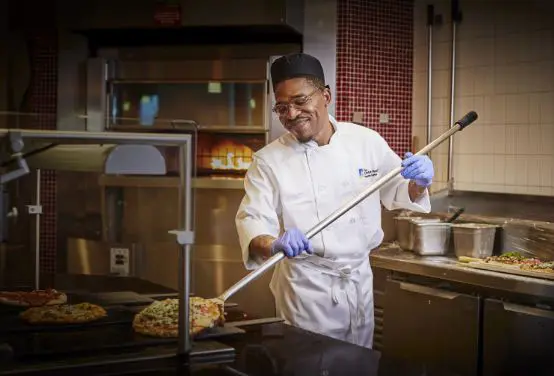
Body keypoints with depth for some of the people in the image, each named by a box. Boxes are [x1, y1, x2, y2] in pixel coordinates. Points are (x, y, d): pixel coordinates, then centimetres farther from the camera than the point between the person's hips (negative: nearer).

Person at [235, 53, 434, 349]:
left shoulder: (366, 142, -2)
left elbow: (397, 193, 8)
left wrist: (419, 183, -14)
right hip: (306, 287, -3)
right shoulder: (269, 160, -10)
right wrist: (275, 244, -38)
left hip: (359, 277, 3)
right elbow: (253, 222, -16)